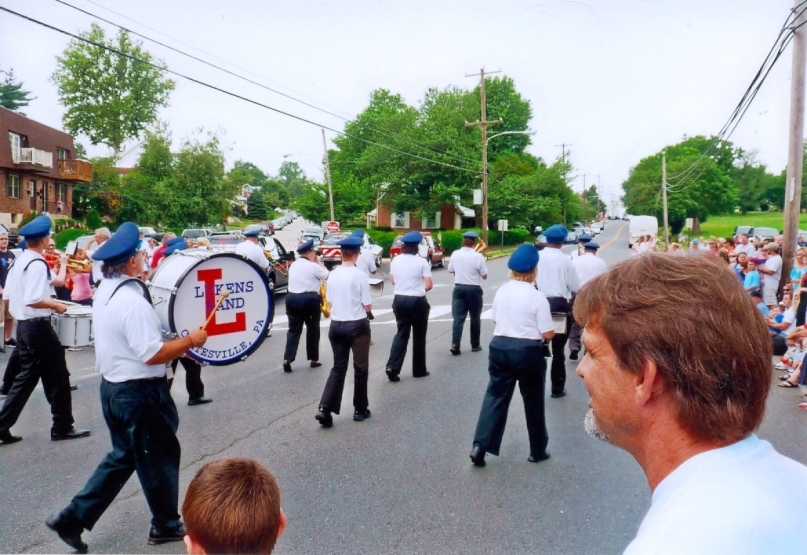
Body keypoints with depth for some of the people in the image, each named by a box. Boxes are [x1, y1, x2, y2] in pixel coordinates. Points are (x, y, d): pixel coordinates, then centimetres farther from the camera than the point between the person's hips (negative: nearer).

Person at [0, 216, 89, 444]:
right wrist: (55, 305, -12)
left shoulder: (19, 261, 11)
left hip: (23, 325, 9)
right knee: (57, 378, 3)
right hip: (38, 326, -9)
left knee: (26, 377, 16)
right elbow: (33, 300, -27)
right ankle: (62, 426, 14)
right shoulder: (37, 264, -19)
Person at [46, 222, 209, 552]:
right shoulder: (132, 300, -25)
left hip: (113, 386, 9)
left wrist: (172, 344, 12)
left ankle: (73, 517, 24)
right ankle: (166, 525, 28)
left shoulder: (105, 291, 5)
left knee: (123, 456, 23)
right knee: (160, 457, 10)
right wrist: (190, 341, -15)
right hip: (139, 392, -9)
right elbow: (153, 354, -27)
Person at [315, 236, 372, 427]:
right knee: (360, 368, 11)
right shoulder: (359, 276, -14)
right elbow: (367, 306, -11)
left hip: (336, 325, 4)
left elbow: (329, 303, 8)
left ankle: (325, 409, 1)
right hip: (357, 326, -4)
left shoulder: (332, 275, 0)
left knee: (338, 368, 13)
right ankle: (360, 410, 20)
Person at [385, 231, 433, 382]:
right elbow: (429, 285, -12)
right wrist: (420, 288, 7)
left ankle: (392, 367, -2)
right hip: (418, 302, -4)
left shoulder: (395, 260, 2)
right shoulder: (422, 261, -11)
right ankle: (419, 370, 20)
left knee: (401, 333, 12)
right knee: (419, 336, 10)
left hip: (399, 300, 4)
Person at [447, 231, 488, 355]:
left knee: (458, 317, 2)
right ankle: (475, 345, 21)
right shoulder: (478, 256, -13)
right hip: (474, 289, -2)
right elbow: (484, 276, -6)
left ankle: (455, 345, -10)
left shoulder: (455, 254, -2)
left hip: (459, 288, 3)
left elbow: (450, 270, 12)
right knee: (475, 318, 12)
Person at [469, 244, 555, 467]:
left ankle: (479, 445, 0)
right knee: (533, 401, 11)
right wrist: (552, 330, 9)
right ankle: (538, 451, 25)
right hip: (528, 352, -4)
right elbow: (547, 333, -11)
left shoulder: (501, 291, 3)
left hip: (500, 347, 4)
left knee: (495, 396, 10)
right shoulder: (537, 296, -13)